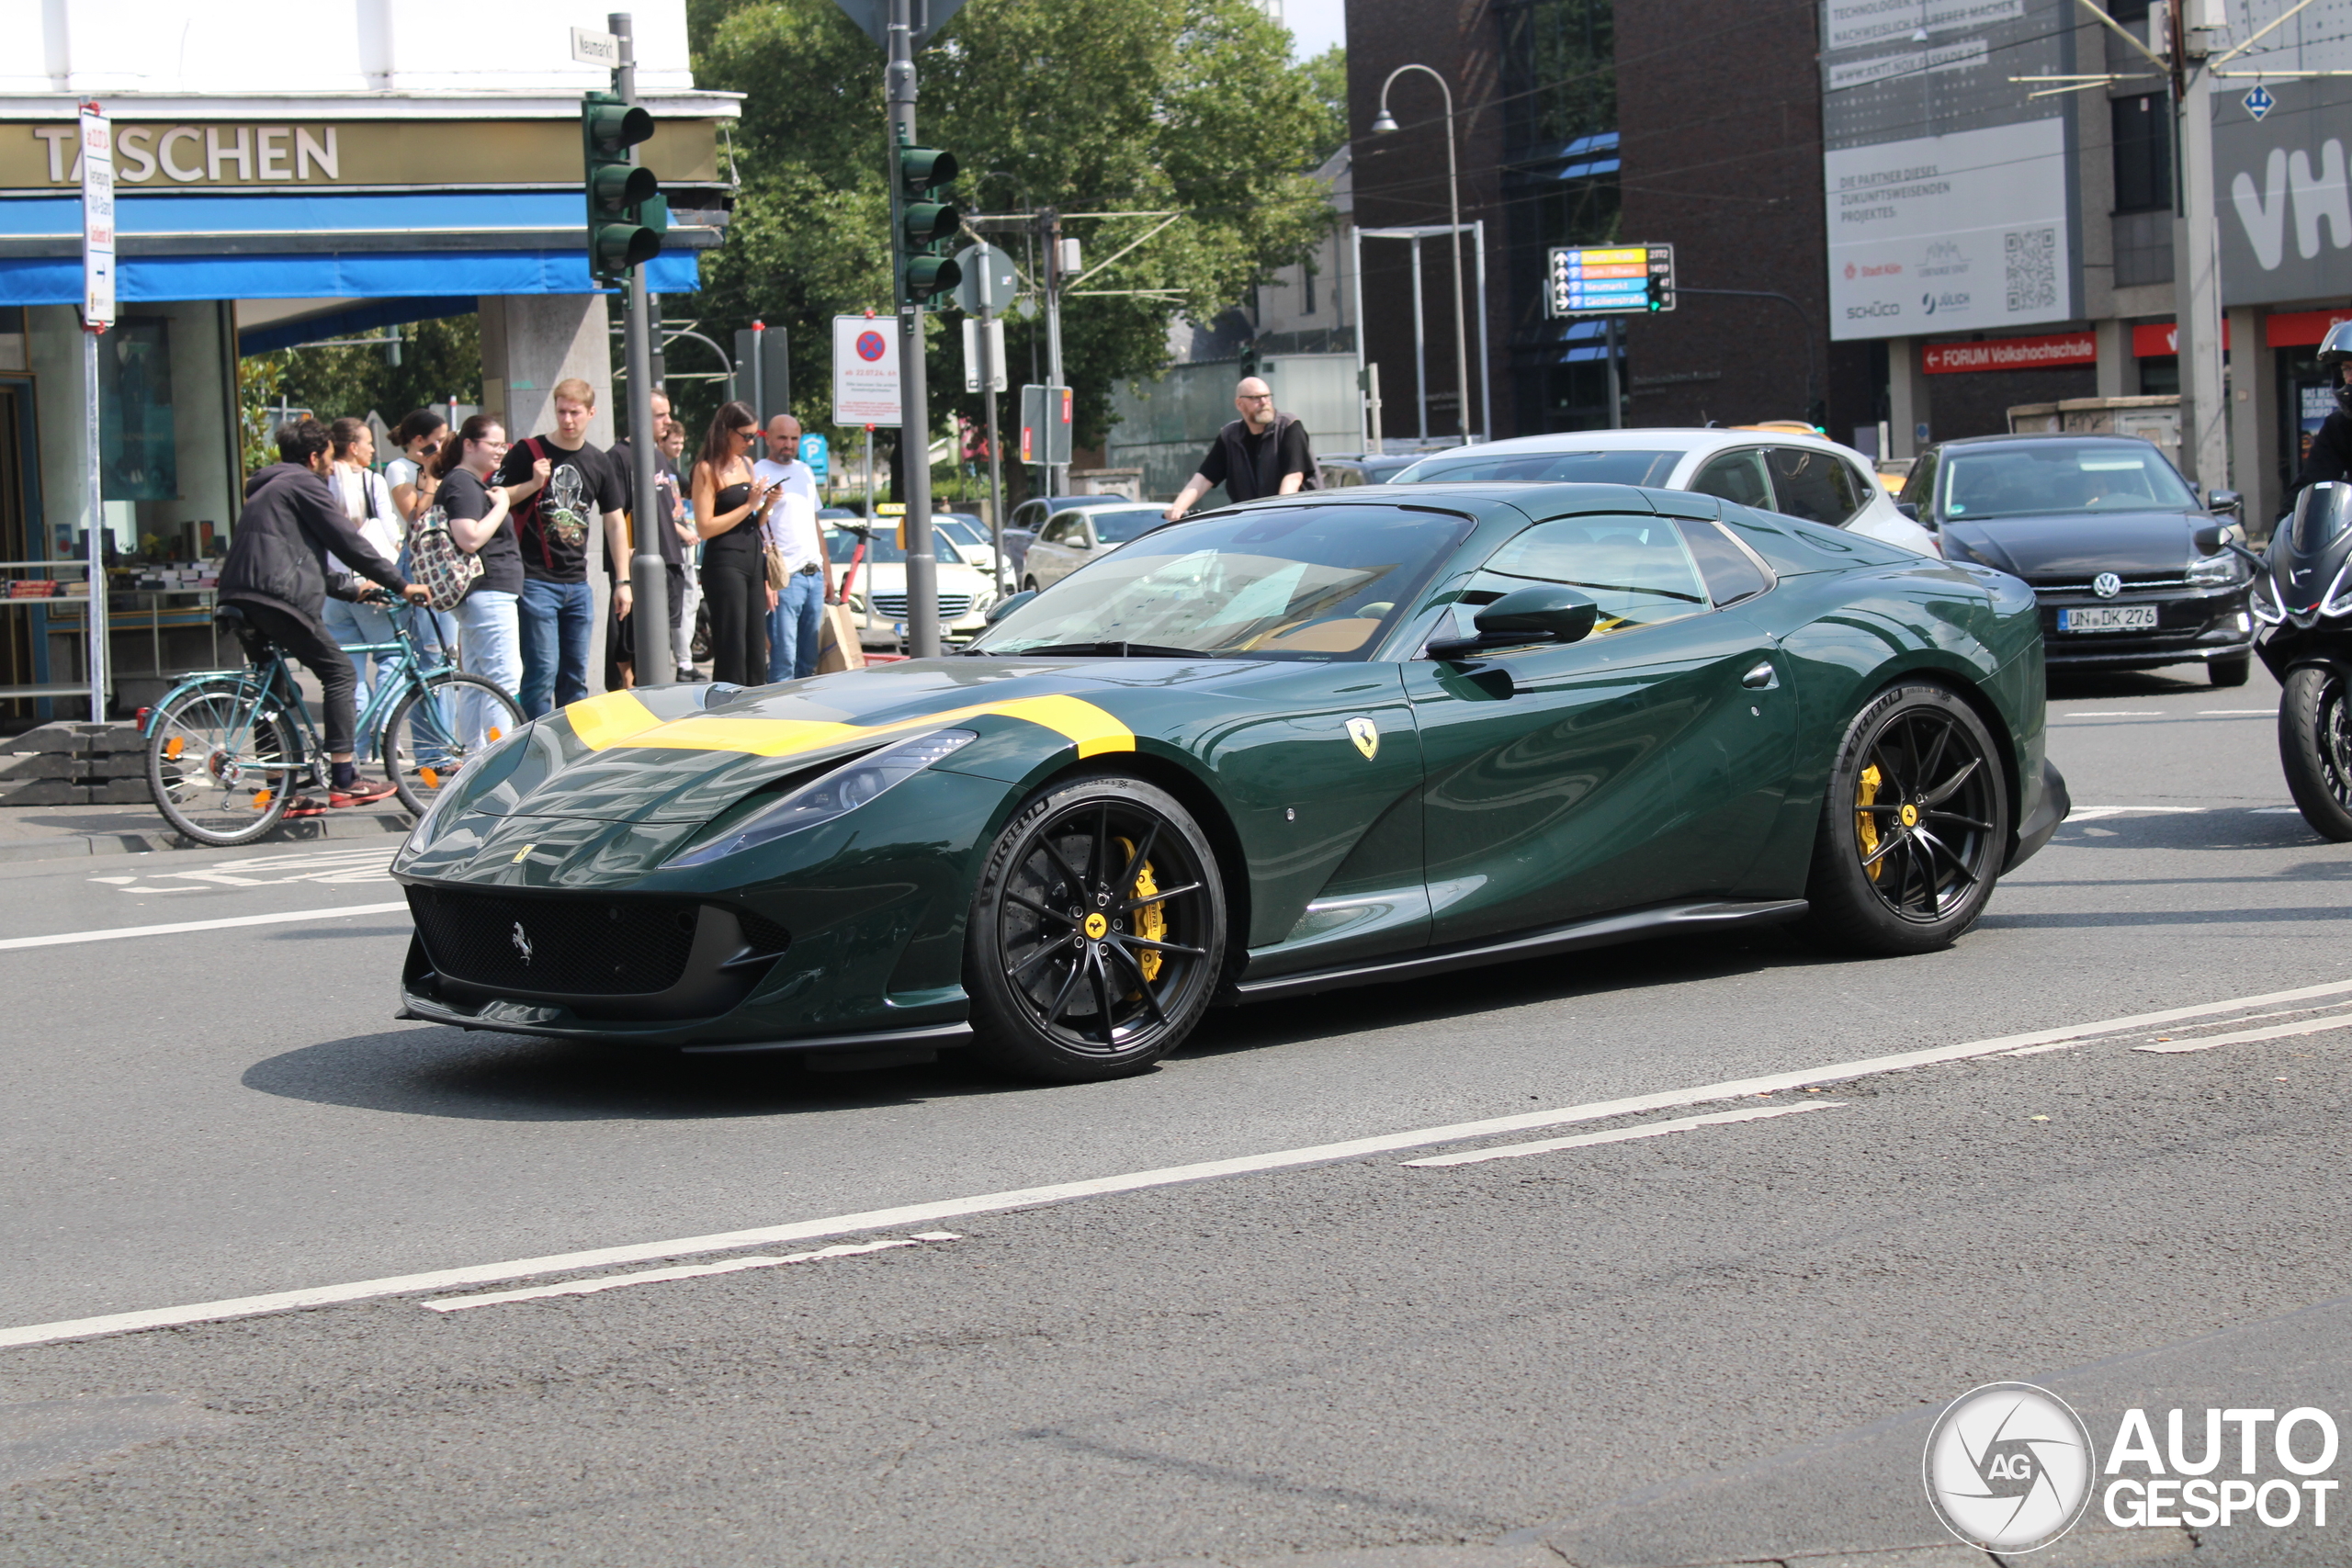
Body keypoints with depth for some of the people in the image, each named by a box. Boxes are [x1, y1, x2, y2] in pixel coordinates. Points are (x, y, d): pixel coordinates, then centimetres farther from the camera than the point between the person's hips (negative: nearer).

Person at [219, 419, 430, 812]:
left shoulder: (266, 489, 30)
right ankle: (343, 780, -8)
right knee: (339, 670, -4)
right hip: (276, 597, -10)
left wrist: (351, 589, 37)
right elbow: (347, 542, -4)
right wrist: (401, 585, 1)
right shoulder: (304, 484, 0)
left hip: (241, 601, 10)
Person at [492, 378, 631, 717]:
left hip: (578, 584, 5)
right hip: (535, 581, -5)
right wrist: (535, 483, -20)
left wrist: (623, 581, 11)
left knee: (576, 676, 9)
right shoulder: (527, 452, -3)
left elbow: (615, 522, 16)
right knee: (542, 671, -11)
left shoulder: (598, 463, 10)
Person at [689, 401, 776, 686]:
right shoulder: (707, 469, -7)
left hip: (753, 562, 8)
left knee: (756, 653, 8)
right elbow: (705, 527, -15)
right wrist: (748, 505, -14)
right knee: (732, 654, -8)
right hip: (724, 563, -8)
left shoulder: (746, 464, 15)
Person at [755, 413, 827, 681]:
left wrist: (827, 572, 20)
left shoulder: (806, 472, 18)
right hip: (784, 579, -7)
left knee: (809, 659, 8)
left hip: (814, 576, 7)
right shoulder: (759, 474, -4)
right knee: (784, 659, -10)